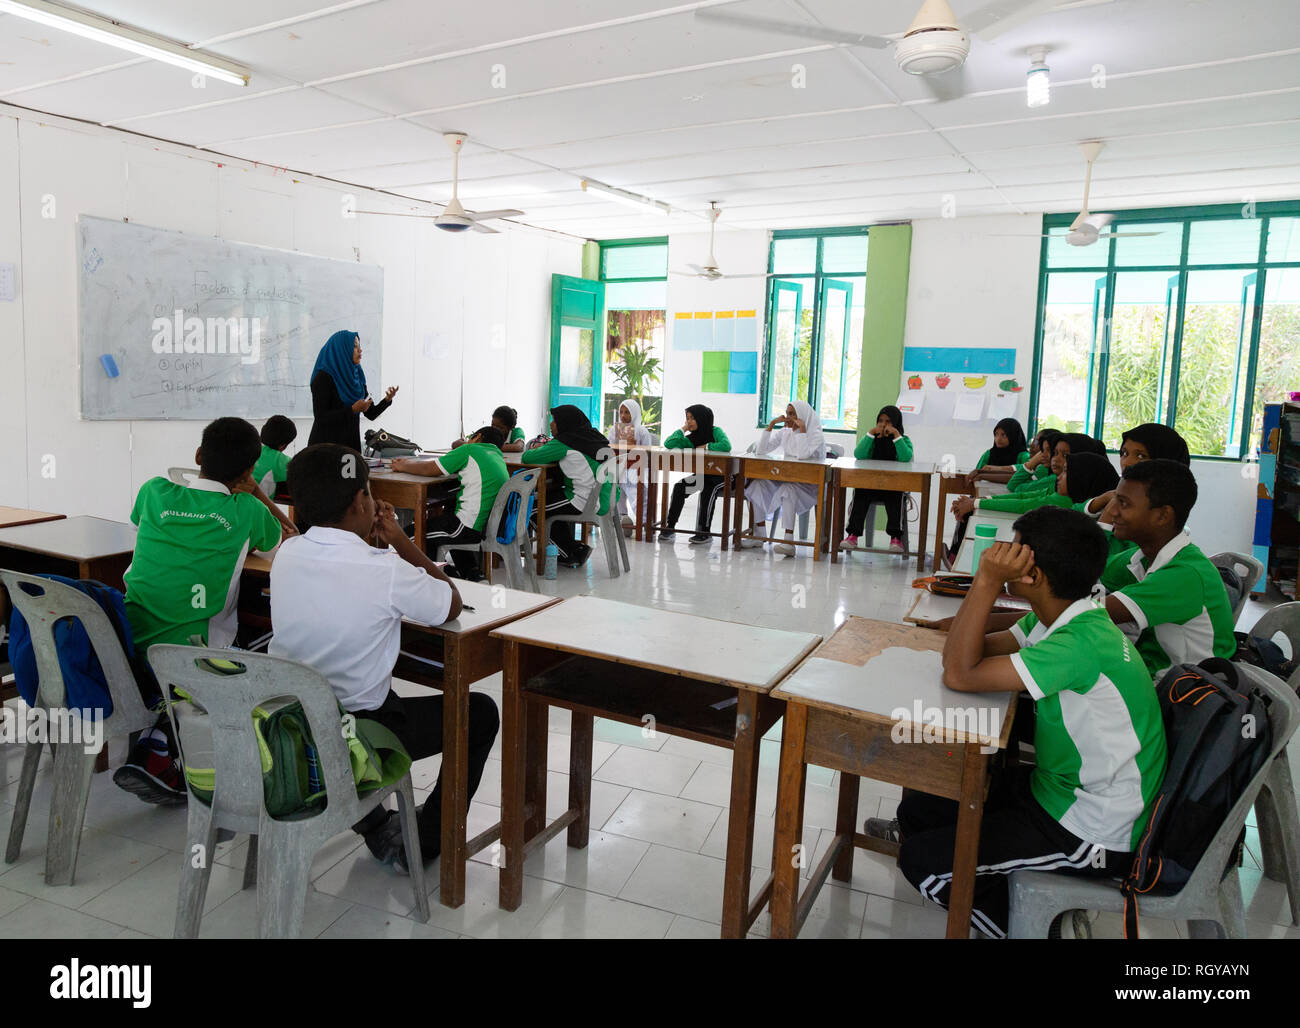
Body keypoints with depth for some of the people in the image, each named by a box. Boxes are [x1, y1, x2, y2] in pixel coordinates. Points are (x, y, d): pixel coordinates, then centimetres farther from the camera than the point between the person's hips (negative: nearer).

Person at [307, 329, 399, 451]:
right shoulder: (324, 377, -10)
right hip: (326, 444, -6)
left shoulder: (356, 376, 10)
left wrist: (387, 400, -7)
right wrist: (353, 409, -22)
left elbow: (371, 414, 10)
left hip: (352, 443, 6)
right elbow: (320, 417, -16)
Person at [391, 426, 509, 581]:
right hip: (495, 525, 9)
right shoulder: (499, 457, 18)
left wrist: (402, 466, 14)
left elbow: (428, 469, -3)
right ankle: (472, 572, 28)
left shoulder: (469, 450, -5)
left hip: (474, 529, -9)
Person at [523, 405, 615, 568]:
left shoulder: (563, 443, -12)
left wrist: (535, 450, 12)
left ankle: (574, 552, 13)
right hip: (604, 501, 9)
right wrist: (545, 447, 14)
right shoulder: (594, 437, 11)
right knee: (552, 497, 29)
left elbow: (527, 458, -10)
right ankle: (574, 549, 28)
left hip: (587, 503, -9)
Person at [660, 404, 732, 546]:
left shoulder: (715, 431, -10)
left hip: (720, 475, -5)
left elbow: (726, 446, -31)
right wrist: (683, 429, -6)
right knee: (679, 486, -16)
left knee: (707, 490, -34)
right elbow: (668, 444, -10)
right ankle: (670, 526, -12)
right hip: (701, 474, 6)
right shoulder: (691, 439, 3)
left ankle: (704, 532, -28)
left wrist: (705, 447, -20)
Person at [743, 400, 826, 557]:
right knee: (757, 484, -14)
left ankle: (789, 542, -40)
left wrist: (802, 429, -20)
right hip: (787, 478, 7)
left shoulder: (816, 434, -9)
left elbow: (803, 455, -28)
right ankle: (759, 535, -12)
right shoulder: (784, 433, 10)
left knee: (788, 489, -37)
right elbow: (762, 450, 2)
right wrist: (771, 424, -2)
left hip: (810, 483, -6)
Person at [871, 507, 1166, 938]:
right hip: (1059, 787, 9)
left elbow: (960, 674, -31)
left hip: (1093, 835, -9)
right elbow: (965, 652, 1)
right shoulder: (1056, 620, -2)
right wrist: (986, 582, -13)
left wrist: (988, 582, -29)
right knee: (921, 806, 12)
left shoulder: (1084, 644, -32)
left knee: (921, 861, -9)